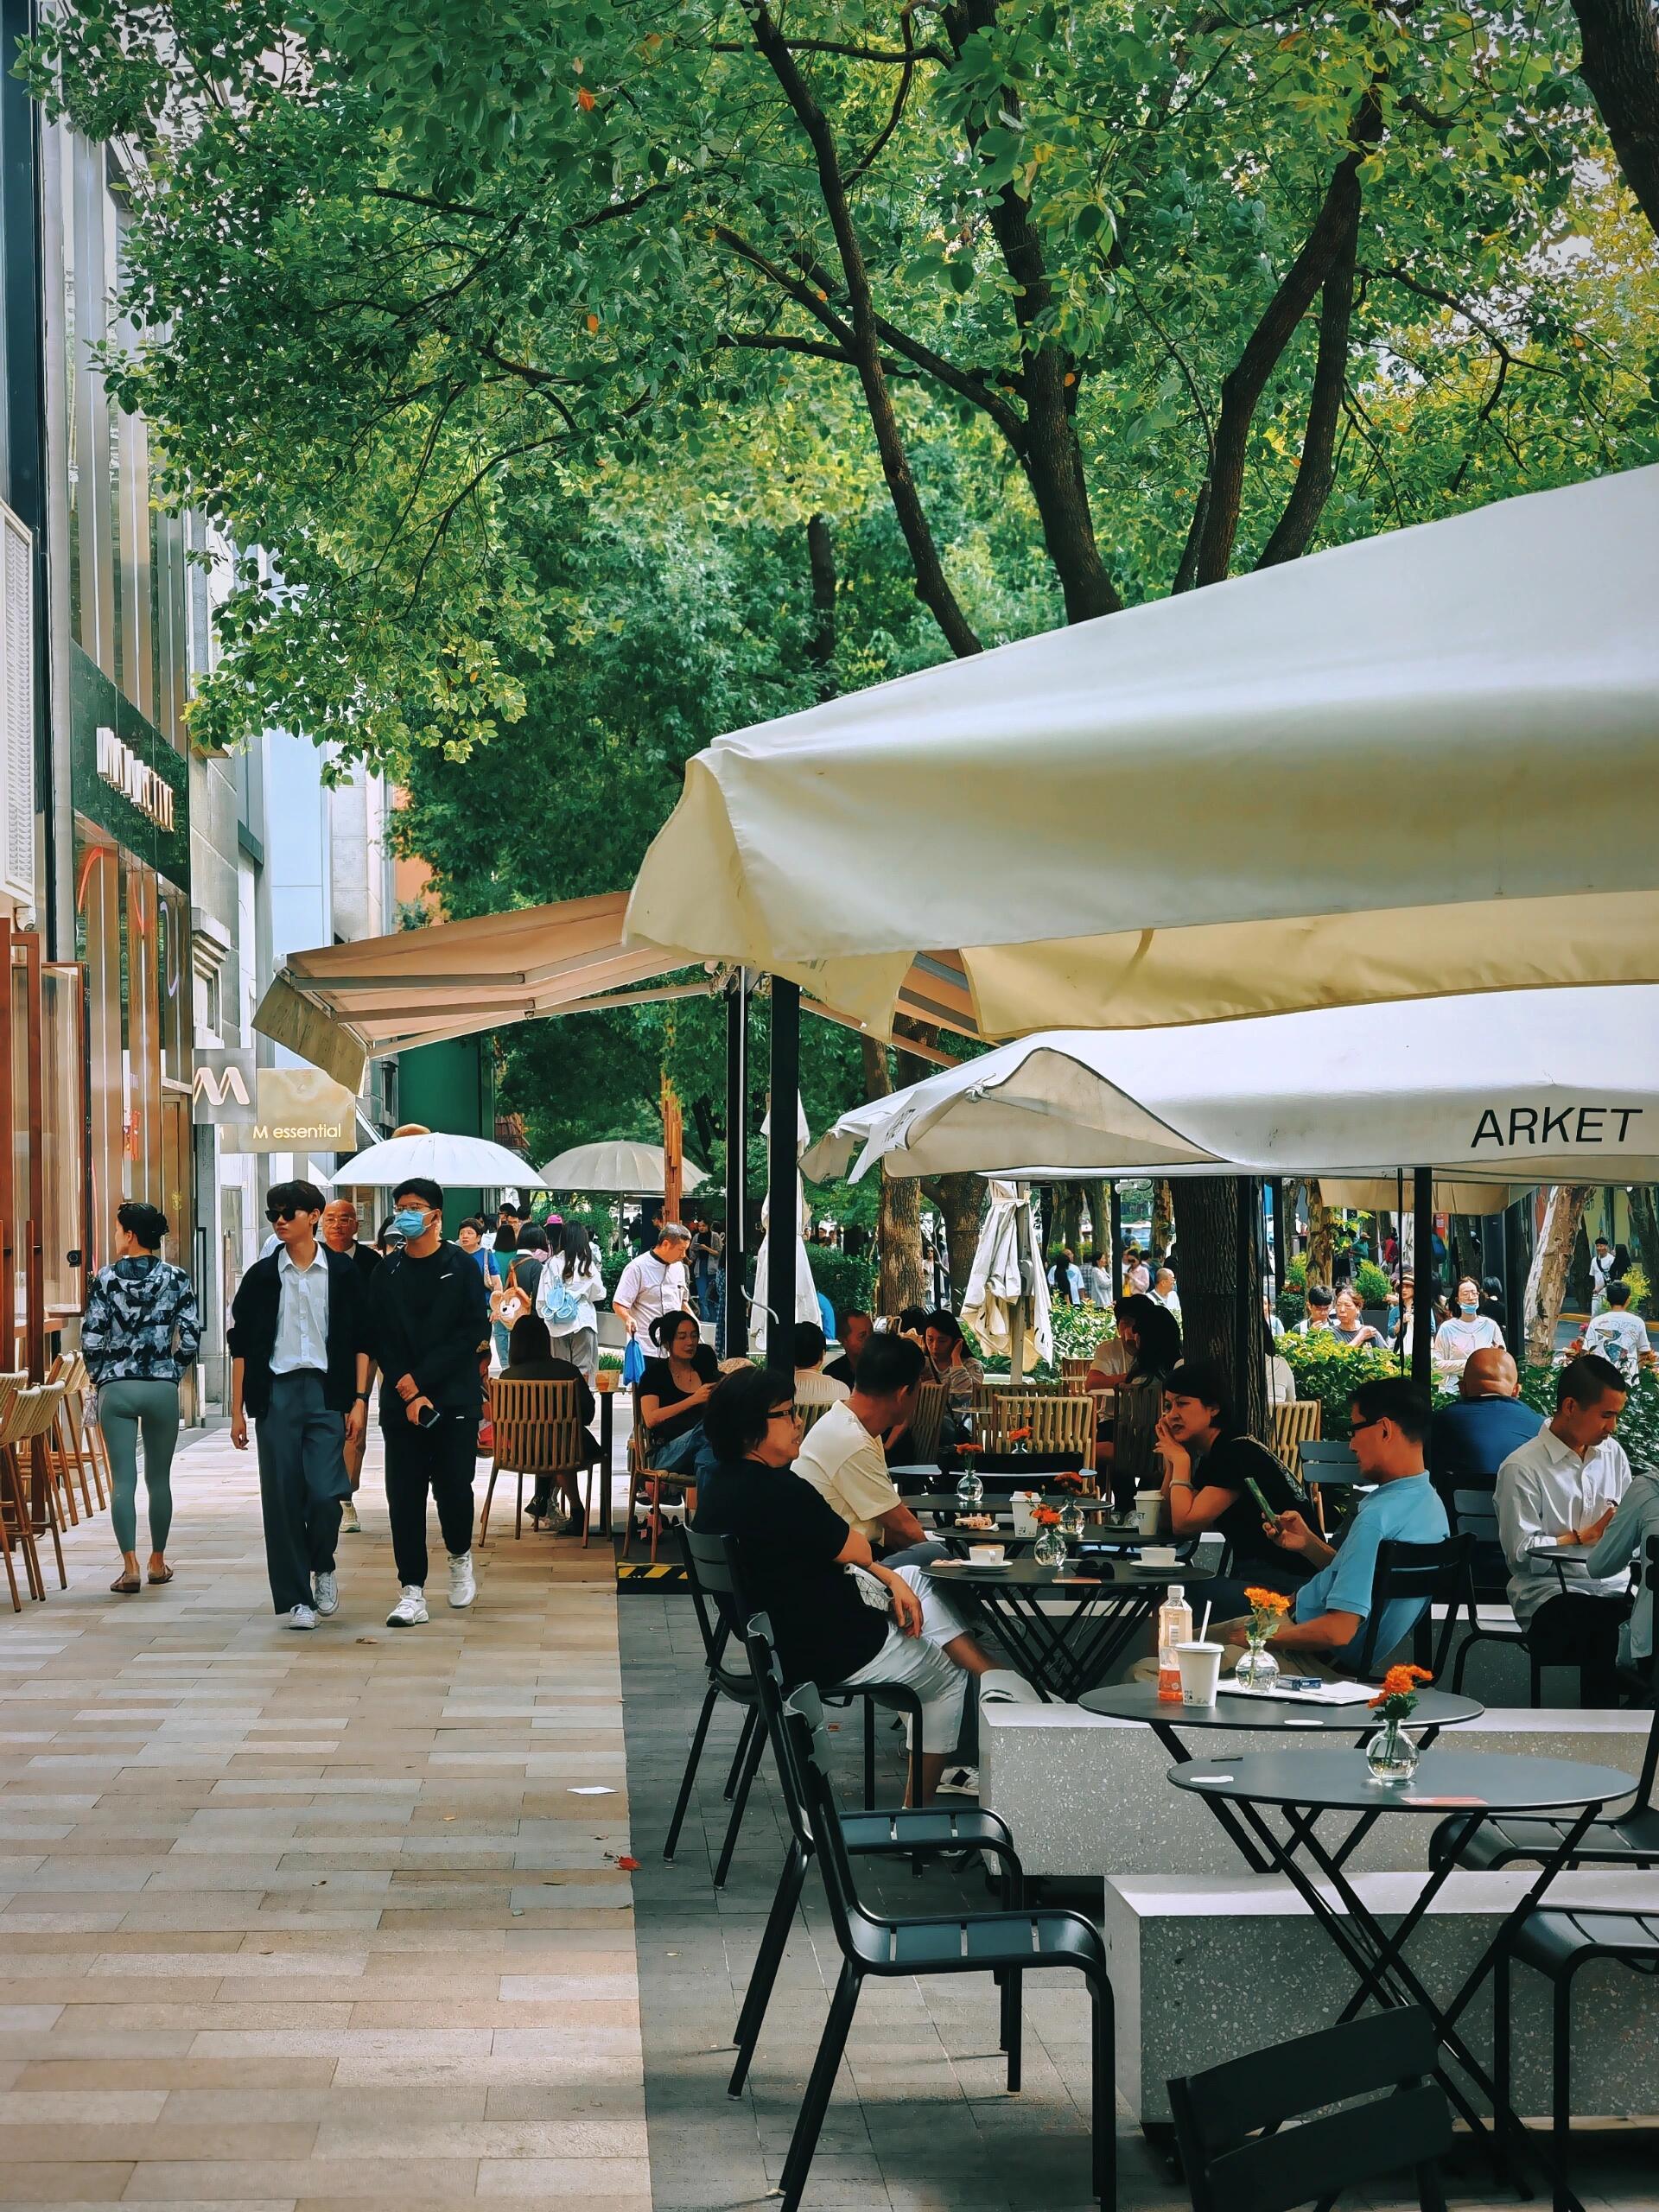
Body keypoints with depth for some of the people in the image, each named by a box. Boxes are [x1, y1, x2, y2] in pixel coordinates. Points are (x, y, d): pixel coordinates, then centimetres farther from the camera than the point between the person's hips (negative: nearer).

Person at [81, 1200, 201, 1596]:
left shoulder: (107, 1278, -4)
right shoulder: (176, 1279, -1)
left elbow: (91, 1339, -6)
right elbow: (191, 1340, -4)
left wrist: (99, 1376, 10)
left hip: (115, 1388, -1)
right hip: (163, 1390, 1)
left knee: (123, 1479, -1)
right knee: (159, 1478, 13)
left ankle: (130, 1566, -9)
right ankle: (158, 1562, 22)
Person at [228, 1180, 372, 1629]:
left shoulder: (343, 1272, 5)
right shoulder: (262, 1275, 7)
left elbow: (361, 1340, 6)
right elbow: (240, 1345, 8)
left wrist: (359, 1399, -3)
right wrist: (237, 1410, 4)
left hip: (326, 1394, -1)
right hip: (276, 1394, 1)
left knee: (326, 1492, -12)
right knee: (282, 1499, 0)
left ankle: (323, 1567, 17)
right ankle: (294, 1597, 8)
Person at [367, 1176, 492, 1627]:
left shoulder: (461, 1267, 1)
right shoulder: (386, 1273, 9)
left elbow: (474, 1332, -6)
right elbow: (379, 1340, 5)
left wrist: (420, 1379, -11)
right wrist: (408, 1393, -9)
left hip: (455, 1398, -2)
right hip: (401, 1402, 2)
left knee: (453, 1487, -5)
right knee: (404, 1496, -2)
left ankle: (460, 1556, 25)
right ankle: (412, 1591, 0)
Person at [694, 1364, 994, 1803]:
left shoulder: (721, 1482, 1)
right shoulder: (780, 1491, -31)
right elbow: (857, 1552, -17)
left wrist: (890, 1579, 6)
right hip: (831, 1653, -10)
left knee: (916, 1579, 24)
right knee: (949, 1677, 16)